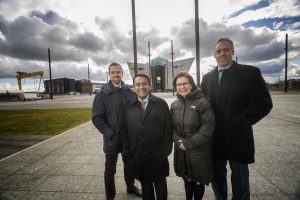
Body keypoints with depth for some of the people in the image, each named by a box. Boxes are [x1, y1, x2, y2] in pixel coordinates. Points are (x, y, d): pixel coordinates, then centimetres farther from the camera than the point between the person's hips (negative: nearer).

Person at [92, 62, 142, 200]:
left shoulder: (130, 93, -2)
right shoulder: (102, 94, -8)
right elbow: (97, 118, -12)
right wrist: (111, 135, -18)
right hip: (112, 140, -2)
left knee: (129, 165, 23)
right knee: (110, 171, 14)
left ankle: (131, 187, 48)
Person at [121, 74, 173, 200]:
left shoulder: (161, 104, -4)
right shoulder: (127, 107, 1)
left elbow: (168, 129, -4)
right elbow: (124, 131, 4)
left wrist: (166, 151, -8)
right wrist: (128, 151, -1)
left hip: (158, 158, -1)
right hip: (138, 158, 2)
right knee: (146, 190, 22)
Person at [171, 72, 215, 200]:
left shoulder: (202, 102, -13)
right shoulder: (174, 105, 3)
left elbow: (208, 127, -18)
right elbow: (171, 126, 5)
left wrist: (189, 143, -18)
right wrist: (179, 140, -12)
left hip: (199, 151, -4)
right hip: (181, 151, 4)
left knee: (198, 181, 16)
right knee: (187, 179, 23)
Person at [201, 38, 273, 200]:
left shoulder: (250, 73, -5)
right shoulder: (207, 77, 7)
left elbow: (264, 103, -10)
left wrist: (239, 123, -16)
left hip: (238, 138, -3)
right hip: (215, 139, 4)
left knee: (240, 183, 15)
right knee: (217, 180, 20)